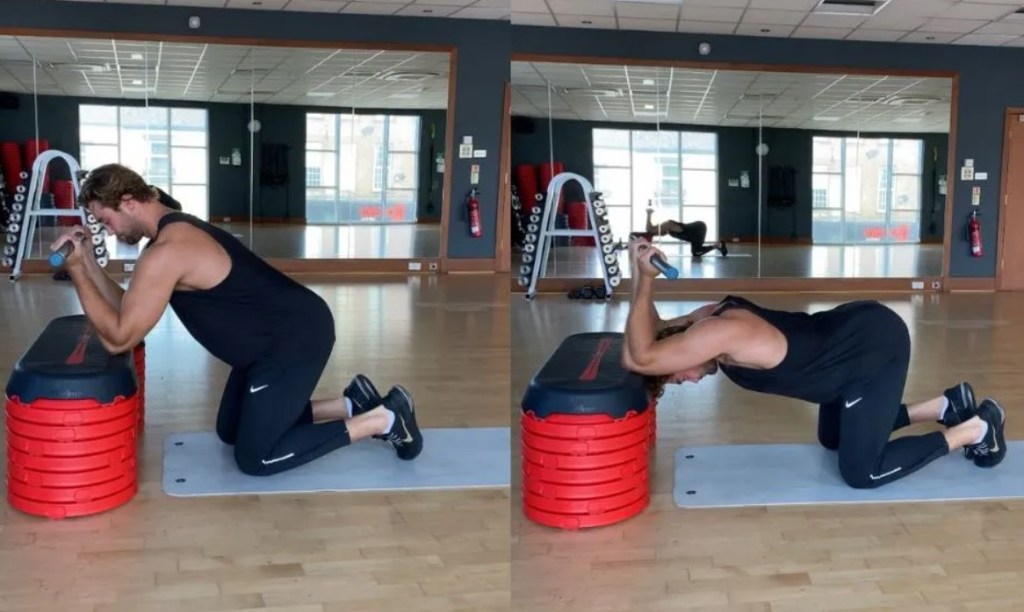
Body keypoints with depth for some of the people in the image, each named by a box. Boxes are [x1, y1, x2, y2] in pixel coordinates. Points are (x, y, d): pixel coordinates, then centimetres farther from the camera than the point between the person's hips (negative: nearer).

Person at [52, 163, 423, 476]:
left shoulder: (166, 252, -22)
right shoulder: (174, 231, 11)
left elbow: (118, 337, -19)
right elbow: (127, 311, 15)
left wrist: (77, 273, -15)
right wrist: (88, 262, 6)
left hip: (297, 340, -10)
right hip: (284, 334, 10)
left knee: (255, 457, -3)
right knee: (231, 431, 20)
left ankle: (383, 419, 1)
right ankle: (351, 404, 20)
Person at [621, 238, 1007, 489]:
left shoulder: (720, 334, -24)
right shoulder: (712, 318, 2)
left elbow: (641, 357, -33)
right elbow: (650, 334, 16)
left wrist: (644, 279, -32)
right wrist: (644, 280, -1)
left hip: (878, 346, -10)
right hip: (862, 332, 10)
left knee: (861, 472, -4)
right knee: (832, 439, 25)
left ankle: (975, 429, 9)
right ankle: (946, 406, 27)